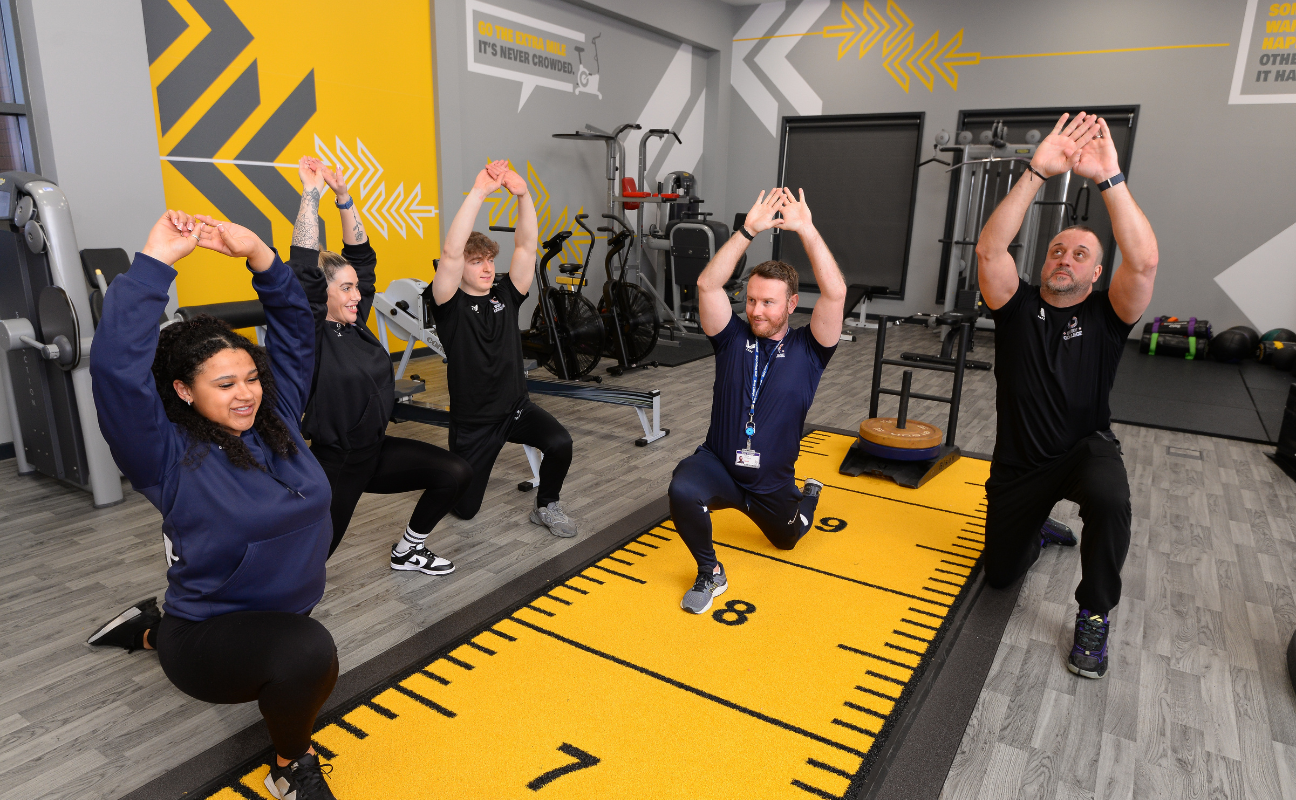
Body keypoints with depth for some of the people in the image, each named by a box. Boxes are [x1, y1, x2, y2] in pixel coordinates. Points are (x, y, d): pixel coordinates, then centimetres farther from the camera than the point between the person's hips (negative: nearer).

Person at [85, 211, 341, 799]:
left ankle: (150, 630, 54)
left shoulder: (275, 417, -4)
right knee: (308, 652, -37)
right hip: (212, 635, -6)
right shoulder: (169, 457, -19)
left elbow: (295, 329, -4)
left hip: (285, 613, 7)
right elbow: (116, 366, -34)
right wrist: (157, 259, -33)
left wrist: (256, 252, -16)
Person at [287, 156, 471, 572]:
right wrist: (311, 192, -26)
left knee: (456, 474, -4)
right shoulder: (310, 335, -17)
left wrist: (343, 194, -2)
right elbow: (304, 268, -29)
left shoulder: (355, 323, 1)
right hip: (336, 463, -7)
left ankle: (408, 550, 16)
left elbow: (362, 256, 3)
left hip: (376, 449, 7)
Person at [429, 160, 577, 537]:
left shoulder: (506, 296, 0)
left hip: (517, 407, 3)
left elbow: (526, 246, -10)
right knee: (464, 508, 7)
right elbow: (450, 252, -27)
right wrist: (479, 193, -33)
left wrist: (523, 195, -25)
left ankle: (547, 506, 1)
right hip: (472, 420, -3)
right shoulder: (450, 305, -11)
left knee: (560, 443, -27)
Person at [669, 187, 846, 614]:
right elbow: (707, 285, -21)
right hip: (718, 465, -1)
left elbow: (835, 293, -25)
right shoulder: (733, 338, -7)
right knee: (682, 490, -35)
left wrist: (806, 230, -28)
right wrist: (748, 231, -28)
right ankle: (710, 574, -8)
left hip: (772, 483, 1)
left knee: (786, 539, 28)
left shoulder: (808, 349, -10)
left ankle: (810, 494, 63)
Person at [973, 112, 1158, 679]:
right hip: (1018, 461, 2)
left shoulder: (1106, 315, -7)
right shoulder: (1019, 307, -5)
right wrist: (1037, 173, -32)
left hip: (1085, 448, -2)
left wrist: (1108, 178, -32)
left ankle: (1094, 617, -12)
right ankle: (1039, 530, 49)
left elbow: (1144, 261, -28)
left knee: (1110, 498, -39)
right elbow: (989, 250, -23)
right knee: (1001, 574, 12)